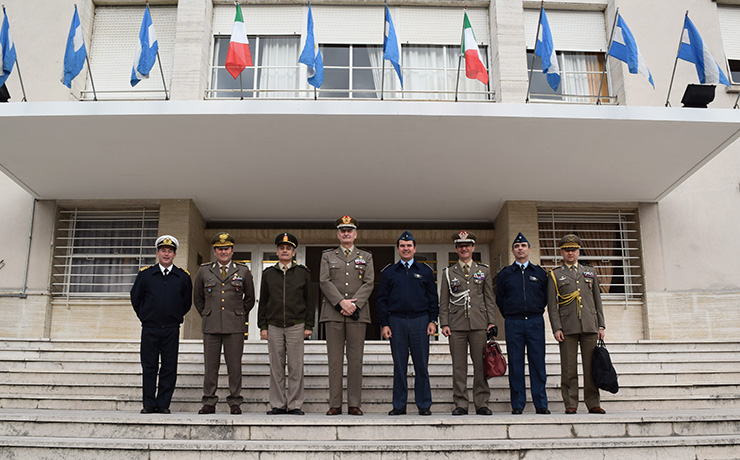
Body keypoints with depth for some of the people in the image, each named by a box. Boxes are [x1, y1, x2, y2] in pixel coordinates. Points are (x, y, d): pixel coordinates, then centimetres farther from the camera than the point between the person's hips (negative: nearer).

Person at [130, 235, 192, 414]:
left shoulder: (183, 277, 5)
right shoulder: (145, 274, 4)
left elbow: (187, 302, 15)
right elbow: (135, 298, 15)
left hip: (172, 329, 0)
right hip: (149, 328, 0)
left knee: (169, 368, 2)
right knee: (149, 367, 3)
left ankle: (163, 404, 11)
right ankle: (149, 404, 13)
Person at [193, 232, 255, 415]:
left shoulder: (243, 271, 6)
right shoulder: (204, 271, 8)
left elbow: (250, 299, 16)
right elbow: (198, 299, 19)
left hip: (235, 326, -1)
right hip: (211, 326, 1)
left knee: (234, 365, 1)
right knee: (210, 365, 2)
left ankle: (235, 403, 8)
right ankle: (209, 403, 10)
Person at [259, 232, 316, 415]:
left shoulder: (303, 273, 6)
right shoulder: (268, 273, 11)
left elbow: (310, 301, 6)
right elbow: (263, 301, 11)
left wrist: (309, 326, -1)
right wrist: (263, 326, 4)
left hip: (296, 326, -1)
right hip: (274, 326, 1)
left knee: (296, 367, -1)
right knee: (276, 367, 3)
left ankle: (295, 405, 6)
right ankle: (278, 405, 10)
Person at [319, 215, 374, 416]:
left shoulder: (366, 257, 14)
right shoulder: (327, 256, 13)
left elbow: (368, 284, 3)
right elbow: (324, 282, 0)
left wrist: (354, 304, -11)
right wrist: (342, 302, -12)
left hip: (357, 313, 0)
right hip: (333, 313, 0)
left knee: (356, 360, 0)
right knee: (335, 360, 0)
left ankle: (354, 404, 5)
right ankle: (335, 404, 4)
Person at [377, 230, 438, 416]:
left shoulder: (425, 271, 10)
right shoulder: (388, 272, 10)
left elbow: (432, 298, 10)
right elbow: (382, 299, 8)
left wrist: (432, 320, 0)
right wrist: (384, 324, 0)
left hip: (420, 321, 0)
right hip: (396, 322, 0)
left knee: (421, 364, 2)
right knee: (399, 365, 4)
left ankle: (424, 405, 10)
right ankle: (399, 405, 11)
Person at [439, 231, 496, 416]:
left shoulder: (484, 271, 14)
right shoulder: (448, 273, 12)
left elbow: (489, 299, 11)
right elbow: (444, 301, 9)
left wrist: (492, 322, 2)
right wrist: (444, 323, -1)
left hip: (479, 324, 0)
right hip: (456, 325, 0)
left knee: (481, 365, 0)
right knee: (459, 366, -1)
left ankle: (481, 403, 7)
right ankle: (460, 404, 4)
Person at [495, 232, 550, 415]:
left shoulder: (539, 273, 11)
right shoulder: (504, 274, 8)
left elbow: (545, 297, 15)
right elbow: (499, 299, 12)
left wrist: (536, 314, 12)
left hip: (535, 322, 1)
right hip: (513, 324, -1)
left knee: (538, 362, 0)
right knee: (515, 364, 0)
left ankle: (540, 404, 6)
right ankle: (517, 405, 5)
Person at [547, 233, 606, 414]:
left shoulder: (590, 272, 17)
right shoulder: (555, 275, 8)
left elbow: (597, 301, 16)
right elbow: (552, 304, 2)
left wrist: (601, 325, 8)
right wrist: (556, 328, -8)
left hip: (590, 326, 3)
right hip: (567, 328, -2)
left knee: (591, 366, 3)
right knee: (569, 368, -2)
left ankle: (593, 403, 9)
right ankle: (570, 404, 4)